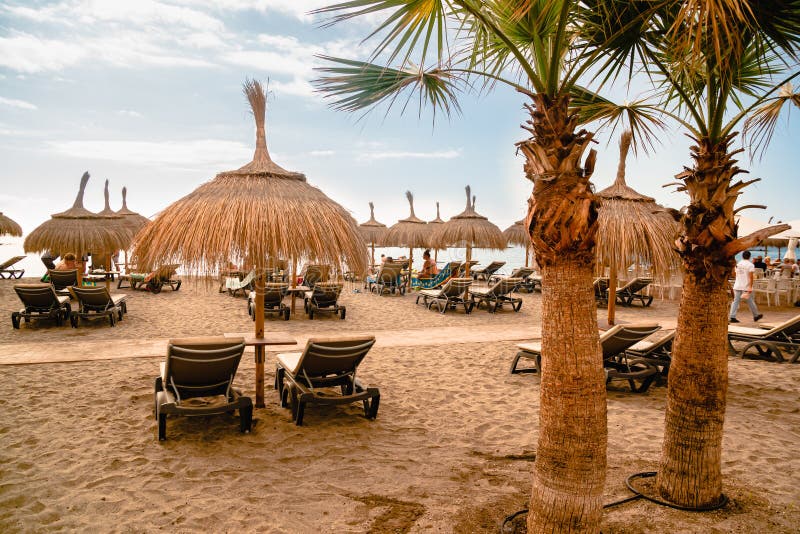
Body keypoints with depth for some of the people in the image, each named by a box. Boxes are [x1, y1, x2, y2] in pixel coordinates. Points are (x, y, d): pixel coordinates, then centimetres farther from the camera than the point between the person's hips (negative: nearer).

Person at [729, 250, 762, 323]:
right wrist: (750, 287, -15)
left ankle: (732, 317, -8)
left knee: (736, 301, 1)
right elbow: (750, 277, -13)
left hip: (737, 286, 4)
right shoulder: (750, 265, -7)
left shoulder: (738, 264, 11)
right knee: (750, 301, 9)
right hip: (746, 286, -4)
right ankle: (756, 315, 26)